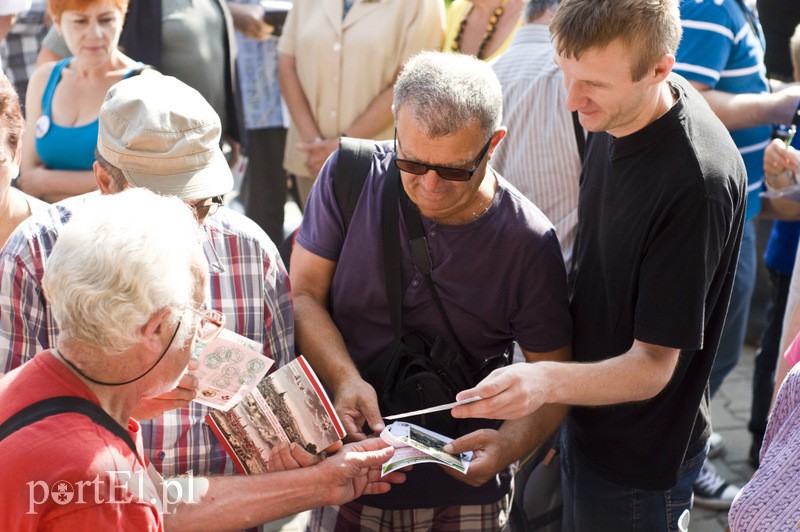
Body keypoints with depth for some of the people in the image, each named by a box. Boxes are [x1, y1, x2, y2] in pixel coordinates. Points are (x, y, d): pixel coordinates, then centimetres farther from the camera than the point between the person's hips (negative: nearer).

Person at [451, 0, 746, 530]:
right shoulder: (617, 114, -7)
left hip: (637, 466, -7)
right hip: (581, 416, 7)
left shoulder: (698, 182, -32)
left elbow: (654, 365, -26)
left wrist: (548, 382, -43)